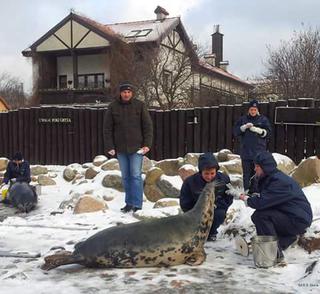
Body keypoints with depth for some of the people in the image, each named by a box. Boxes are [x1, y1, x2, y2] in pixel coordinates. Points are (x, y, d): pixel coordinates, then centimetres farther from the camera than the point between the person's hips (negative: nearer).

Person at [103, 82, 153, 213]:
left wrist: (147, 144, -7)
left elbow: (148, 126, 1)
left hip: (136, 148, -2)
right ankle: (129, 203, 21)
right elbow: (107, 128, 4)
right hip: (120, 148, 2)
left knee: (136, 175, -5)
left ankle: (137, 204, -1)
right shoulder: (113, 107, 2)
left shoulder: (139, 105, -1)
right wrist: (109, 147, -2)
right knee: (126, 177, 10)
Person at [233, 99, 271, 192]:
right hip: (246, 152, 1)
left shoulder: (263, 119, 6)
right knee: (247, 173, 4)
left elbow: (268, 132, 0)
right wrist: (245, 127, -13)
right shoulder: (243, 119, 9)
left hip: (259, 152, -1)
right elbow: (235, 131, 3)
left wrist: (257, 130, -15)